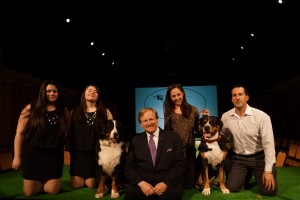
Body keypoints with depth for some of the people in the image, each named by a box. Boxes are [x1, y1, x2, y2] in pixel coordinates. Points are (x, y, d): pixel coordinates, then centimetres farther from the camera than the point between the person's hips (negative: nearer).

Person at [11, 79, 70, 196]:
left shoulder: (64, 111, 2)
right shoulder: (31, 109, -5)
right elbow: (20, 133, -3)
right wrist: (17, 157, -4)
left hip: (55, 154, 1)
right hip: (33, 153, -1)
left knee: (52, 191, 1)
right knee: (30, 192, 4)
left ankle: (47, 181, 36)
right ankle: (39, 181, 37)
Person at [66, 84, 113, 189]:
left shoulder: (105, 112, 2)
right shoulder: (75, 112, 5)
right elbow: (69, 130, 7)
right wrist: (69, 148, 0)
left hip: (96, 153, -1)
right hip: (78, 153, 1)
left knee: (91, 185, 0)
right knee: (76, 185, 0)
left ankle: (96, 178, 35)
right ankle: (83, 178, 33)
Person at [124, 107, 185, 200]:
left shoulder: (173, 137, 4)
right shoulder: (135, 141, 9)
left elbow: (180, 164, 1)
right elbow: (129, 166, 7)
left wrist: (166, 183, -12)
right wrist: (141, 183, -10)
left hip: (168, 185, 0)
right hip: (141, 185, 1)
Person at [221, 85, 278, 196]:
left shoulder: (261, 116, -18)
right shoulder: (225, 117, -8)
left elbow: (268, 143, -17)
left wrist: (268, 170, -18)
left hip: (259, 157, -2)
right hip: (237, 158, 2)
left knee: (269, 190, -9)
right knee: (231, 188, -7)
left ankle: (254, 173, 24)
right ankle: (246, 174, 26)